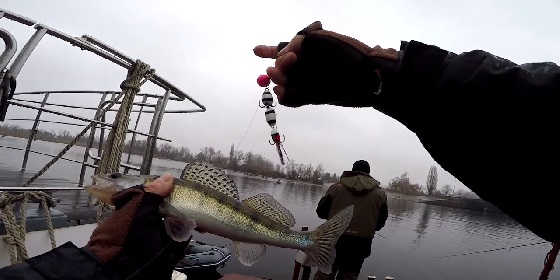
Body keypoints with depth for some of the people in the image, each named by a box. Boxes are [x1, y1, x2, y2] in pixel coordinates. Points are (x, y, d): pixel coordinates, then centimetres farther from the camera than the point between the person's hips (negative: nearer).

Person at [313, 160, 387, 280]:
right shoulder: (380, 194, 0)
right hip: (360, 245, 1)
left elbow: (321, 212, 3)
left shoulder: (336, 187, -4)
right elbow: (380, 223, 5)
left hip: (334, 241, -1)